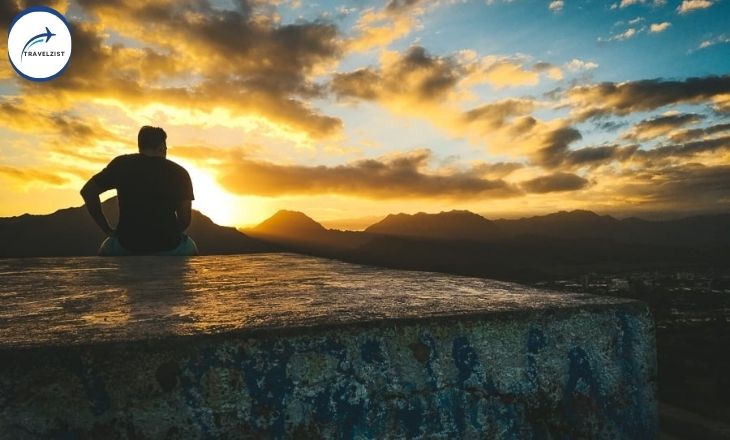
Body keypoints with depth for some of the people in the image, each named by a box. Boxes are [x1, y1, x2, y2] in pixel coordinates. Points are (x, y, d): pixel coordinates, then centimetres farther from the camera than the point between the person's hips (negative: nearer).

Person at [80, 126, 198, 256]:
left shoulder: (121, 164, 3)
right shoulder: (179, 172, 0)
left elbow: (87, 191, 0)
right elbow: (185, 219, -6)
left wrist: (107, 230, 5)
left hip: (126, 245, 1)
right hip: (167, 247, -1)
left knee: (107, 248, 35)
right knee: (190, 248, 32)